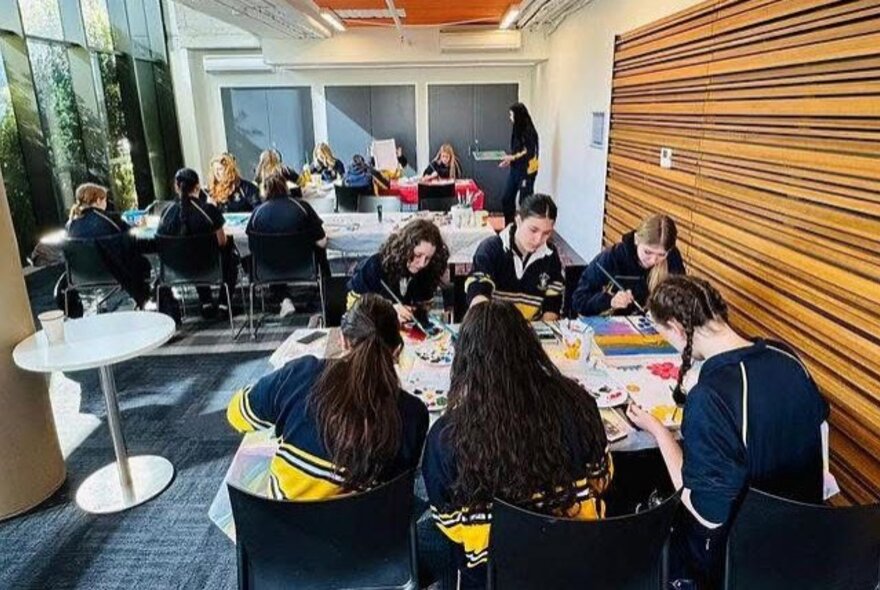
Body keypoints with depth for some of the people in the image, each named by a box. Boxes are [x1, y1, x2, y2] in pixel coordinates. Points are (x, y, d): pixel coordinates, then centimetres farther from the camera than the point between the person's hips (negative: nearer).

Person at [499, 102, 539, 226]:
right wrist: (510, 158, 3)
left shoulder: (529, 131, -16)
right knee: (506, 199, 10)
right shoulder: (517, 129, 8)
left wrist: (512, 158, -16)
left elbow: (530, 153, -18)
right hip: (515, 169, 9)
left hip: (526, 171, -9)